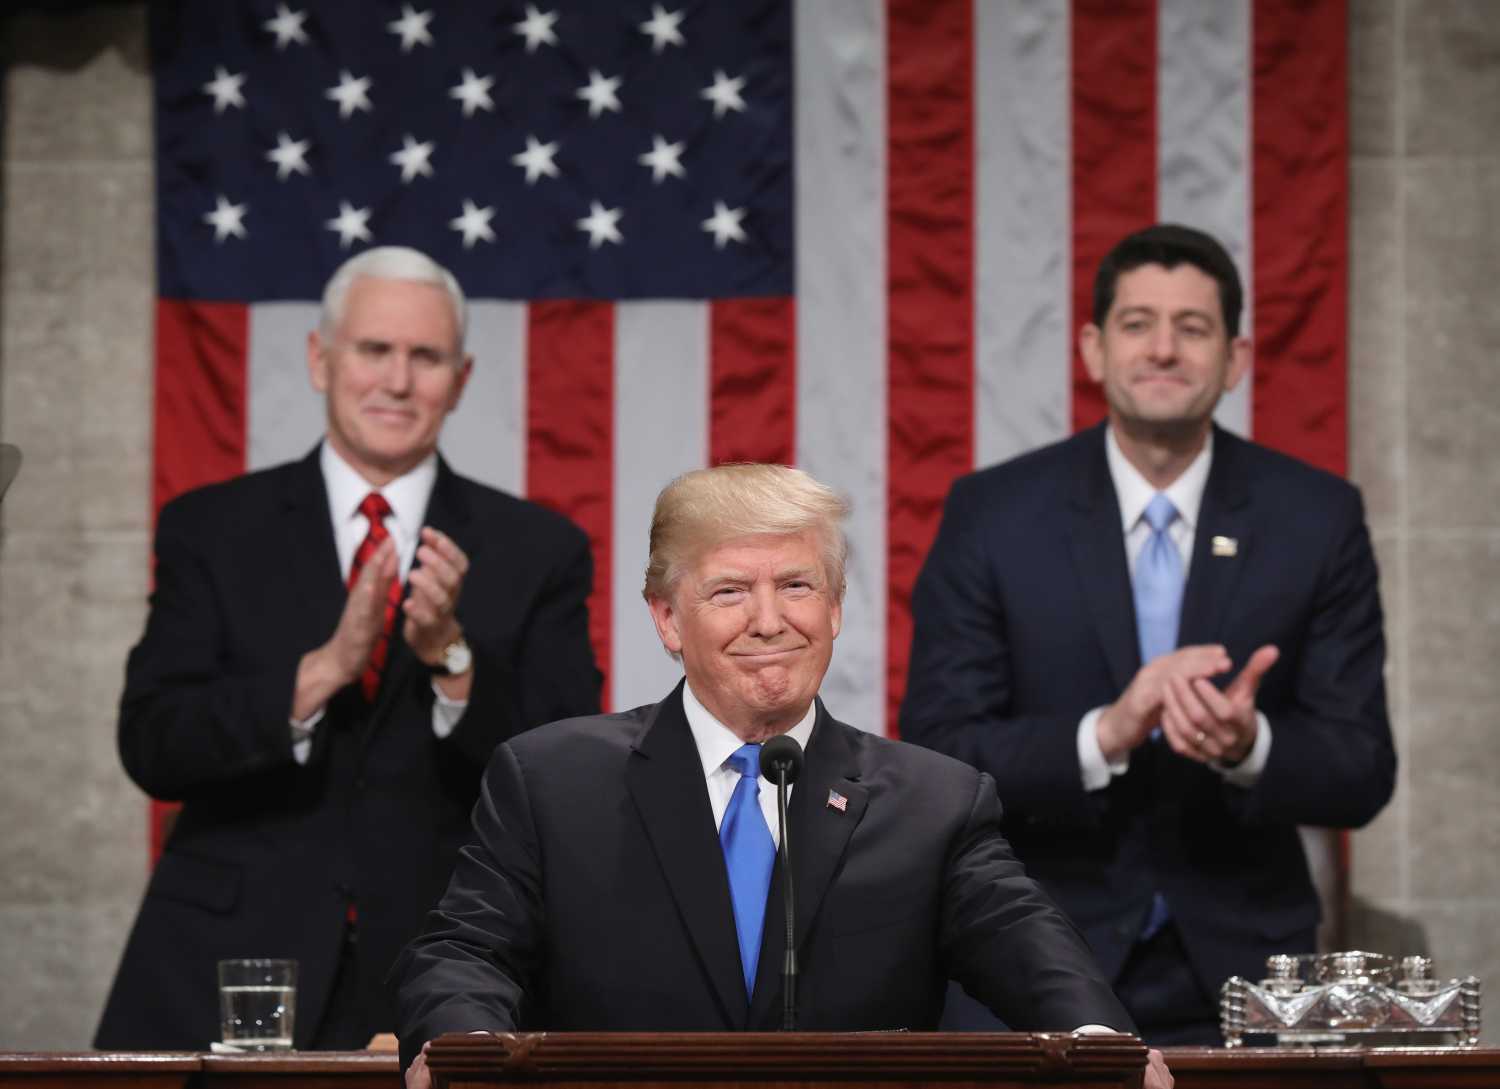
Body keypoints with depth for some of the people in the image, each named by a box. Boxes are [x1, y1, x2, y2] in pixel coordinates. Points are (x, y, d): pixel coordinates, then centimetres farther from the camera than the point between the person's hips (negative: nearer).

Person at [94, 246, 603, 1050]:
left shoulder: (537, 552, 5)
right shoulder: (210, 529, 5)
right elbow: (152, 748, -6)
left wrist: (451, 656, -19)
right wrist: (321, 670, -20)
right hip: (224, 981, 0)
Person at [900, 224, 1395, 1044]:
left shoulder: (1317, 519, -3)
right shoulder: (992, 514, -5)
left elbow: (1362, 774, -4)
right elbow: (934, 756, -10)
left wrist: (1247, 746, -25)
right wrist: (1104, 736, -26)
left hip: (1237, 972, 1)